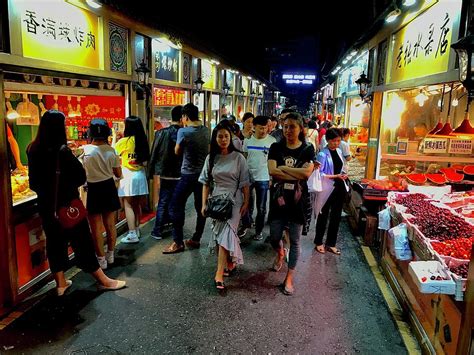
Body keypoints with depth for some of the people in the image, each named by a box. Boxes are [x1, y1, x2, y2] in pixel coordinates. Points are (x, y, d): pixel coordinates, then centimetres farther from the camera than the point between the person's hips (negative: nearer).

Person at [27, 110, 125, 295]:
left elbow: (34, 181, 6)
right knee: (82, 241, 3)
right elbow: (80, 176, -16)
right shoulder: (62, 151, -21)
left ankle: (60, 283, 27)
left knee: (54, 241, 15)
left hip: (46, 205, 6)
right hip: (67, 204, -6)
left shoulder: (33, 150, -1)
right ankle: (103, 280, 15)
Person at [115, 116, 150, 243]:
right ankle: (136, 231, 24)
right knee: (137, 204, 15)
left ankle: (132, 234, -2)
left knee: (128, 205, -1)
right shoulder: (143, 141, 4)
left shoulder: (124, 141, -10)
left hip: (128, 176, -6)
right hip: (140, 175, 6)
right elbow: (145, 161, 7)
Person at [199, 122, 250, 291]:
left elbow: (244, 182, -1)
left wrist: (246, 202, -4)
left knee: (225, 234, -11)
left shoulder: (238, 157, -4)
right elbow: (206, 182, 6)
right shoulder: (211, 158, 5)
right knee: (220, 233, 9)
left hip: (234, 199, -3)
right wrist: (204, 203, 2)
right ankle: (230, 263, 30)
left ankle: (219, 275, -10)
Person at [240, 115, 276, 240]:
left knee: (261, 207, 9)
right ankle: (246, 225, 33)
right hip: (247, 177, 2)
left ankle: (259, 230, 25)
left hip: (263, 179, -2)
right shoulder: (248, 140, 0)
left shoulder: (272, 141, -6)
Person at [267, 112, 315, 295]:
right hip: (278, 198, 1)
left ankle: (289, 279, 20)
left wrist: (283, 168, -13)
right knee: (274, 237, 9)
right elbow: (272, 171, -15)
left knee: (294, 241, 6)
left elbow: (306, 172, -18)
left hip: (297, 200, -1)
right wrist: (297, 176, -17)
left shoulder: (307, 149, -2)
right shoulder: (276, 147, 0)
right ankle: (280, 254, 45)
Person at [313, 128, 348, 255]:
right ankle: (318, 242, 26)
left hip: (339, 188, 7)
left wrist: (343, 174, -1)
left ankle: (331, 243, 27)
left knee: (336, 216, 13)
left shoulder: (339, 151, 7)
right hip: (327, 189, -7)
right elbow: (319, 174, -18)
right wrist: (335, 176, -23)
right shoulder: (322, 154, -15)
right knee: (323, 216, 9)